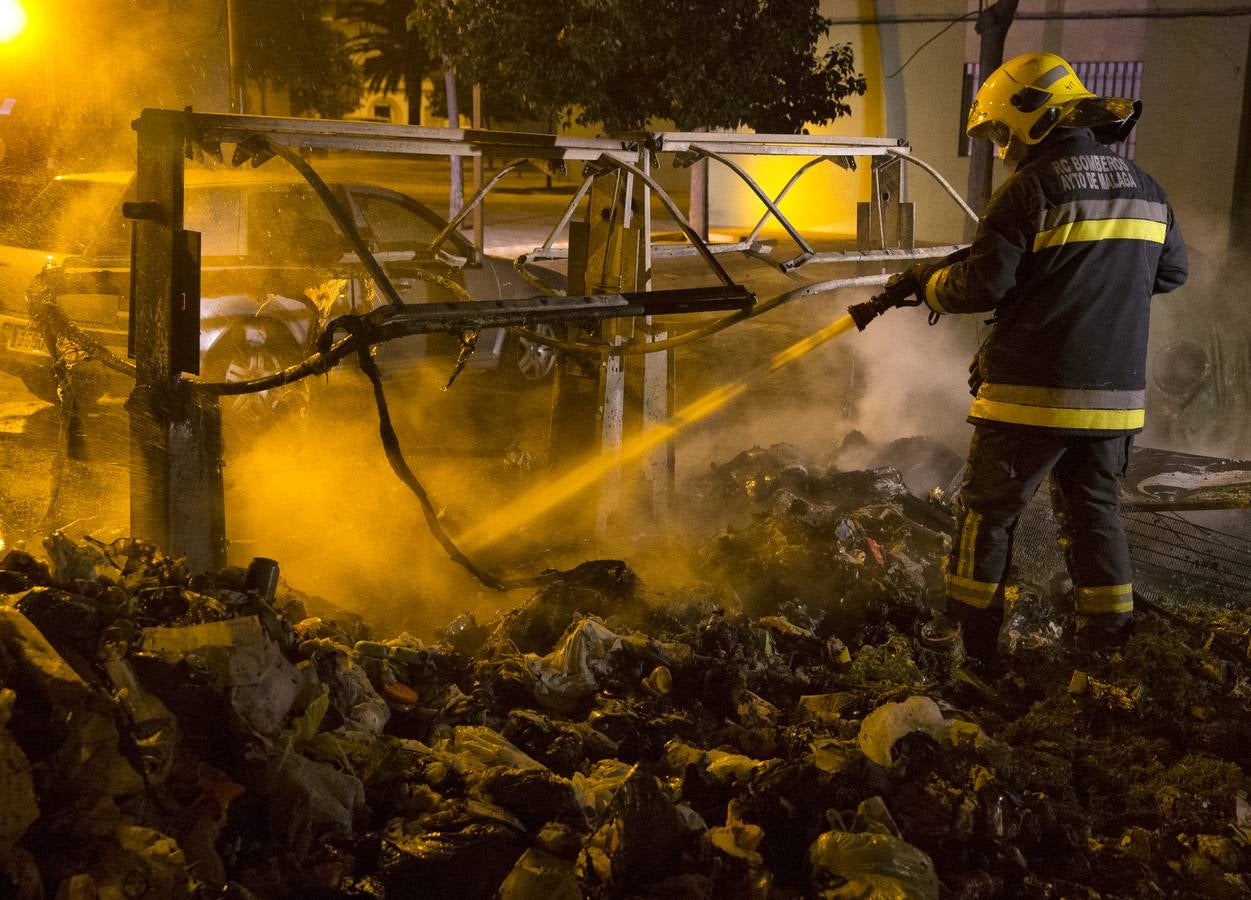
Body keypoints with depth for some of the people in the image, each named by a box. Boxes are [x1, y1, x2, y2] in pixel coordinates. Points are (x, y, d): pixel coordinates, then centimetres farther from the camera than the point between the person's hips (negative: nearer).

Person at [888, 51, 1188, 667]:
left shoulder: (1032, 188, -13)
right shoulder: (1143, 188, 9)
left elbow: (981, 284, -15)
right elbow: (1172, 270, 19)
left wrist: (921, 285, 3)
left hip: (1033, 391, -6)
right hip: (1117, 394, 6)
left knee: (988, 509, 8)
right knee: (1095, 511, 17)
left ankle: (967, 641, 14)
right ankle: (1110, 642, 18)